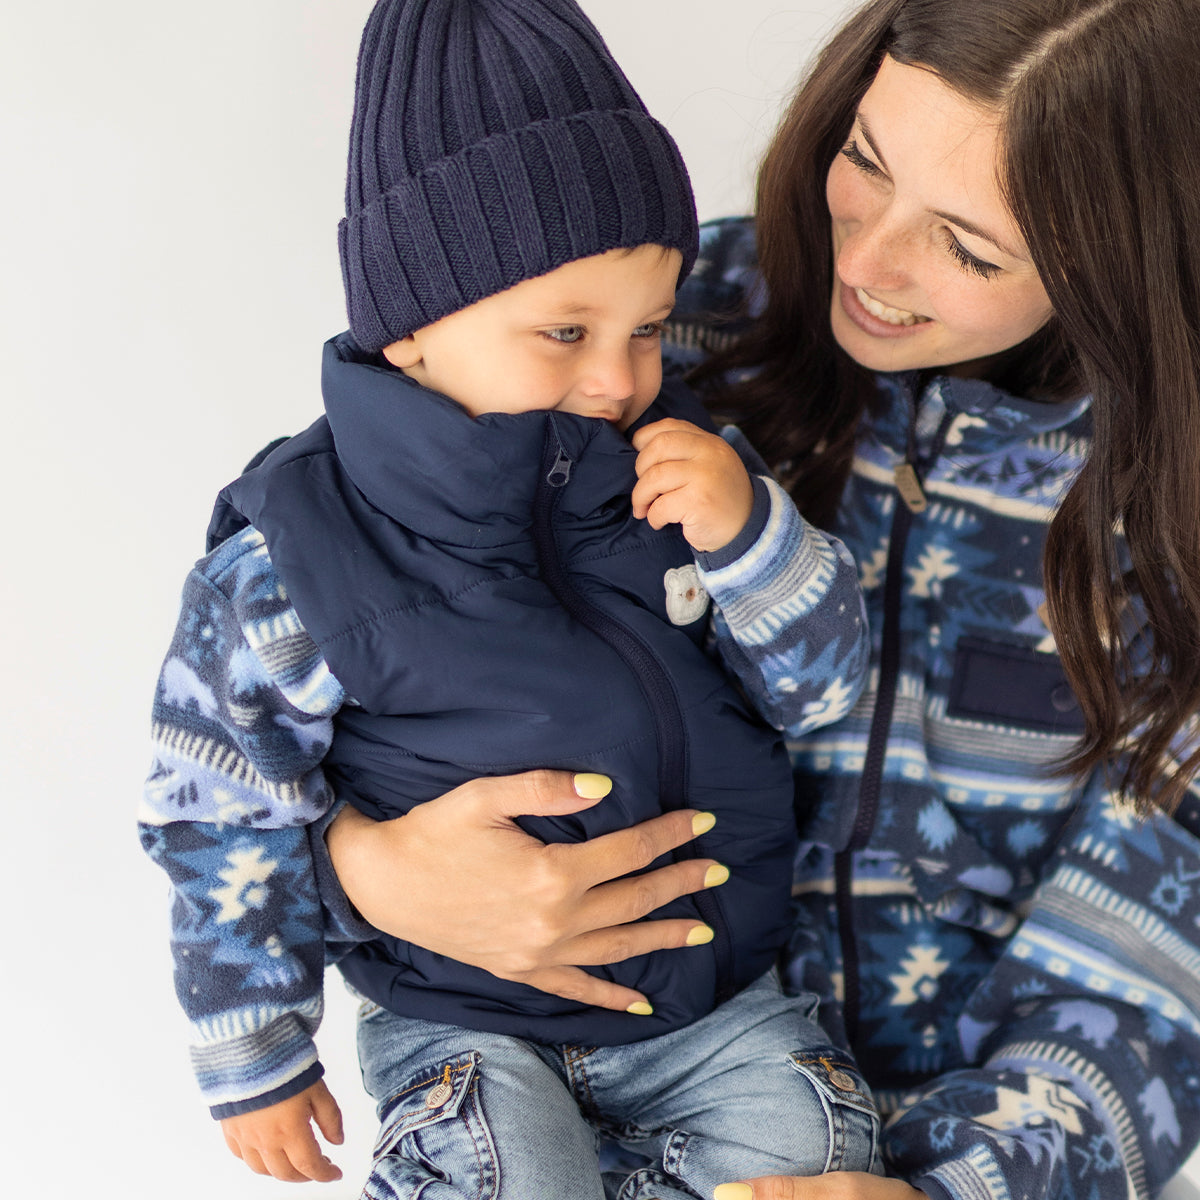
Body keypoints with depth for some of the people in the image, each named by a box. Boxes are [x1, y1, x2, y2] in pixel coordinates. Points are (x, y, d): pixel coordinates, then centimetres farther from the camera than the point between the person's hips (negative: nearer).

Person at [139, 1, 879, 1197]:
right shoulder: (294, 559, -18)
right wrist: (257, 1056, 0)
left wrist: (746, 531, -20)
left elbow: (825, 684, -1)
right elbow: (224, 817, -8)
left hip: (714, 989, 4)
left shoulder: (680, 463, -7)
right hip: (464, 1022, -3)